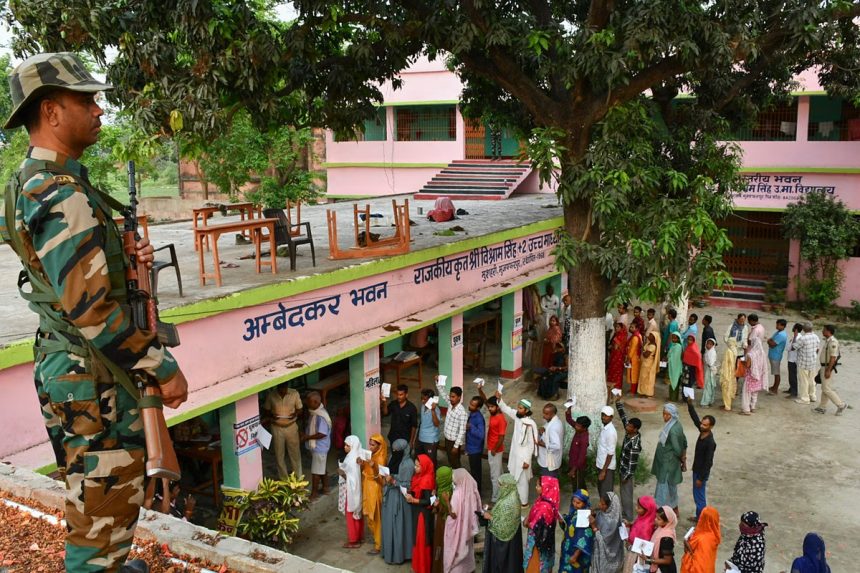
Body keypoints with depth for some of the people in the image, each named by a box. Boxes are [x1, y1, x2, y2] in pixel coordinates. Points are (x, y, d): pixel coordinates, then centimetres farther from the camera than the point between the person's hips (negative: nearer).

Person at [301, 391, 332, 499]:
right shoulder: (313, 412, 3)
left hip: (319, 447, -9)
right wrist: (305, 434, 0)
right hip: (315, 446, 9)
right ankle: (324, 487, 34)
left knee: (316, 470, 2)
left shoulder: (321, 416, -27)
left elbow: (322, 434, -28)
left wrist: (307, 437, -21)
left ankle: (314, 493, 13)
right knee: (321, 468, 21)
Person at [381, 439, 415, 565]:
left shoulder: (408, 464, -22)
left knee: (398, 526, 4)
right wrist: (386, 478, -6)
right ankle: (389, 551, 33)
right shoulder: (393, 458, 2)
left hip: (400, 499, -8)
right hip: (390, 495, 8)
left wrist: (393, 481, -27)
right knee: (389, 524, 18)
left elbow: (407, 485, -19)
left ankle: (398, 555, 17)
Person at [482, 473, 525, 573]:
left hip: (504, 539, -9)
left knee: (503, 561, 10)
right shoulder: (510, 496, -3)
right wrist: (491, 512, 3)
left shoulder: (509, 503, -32)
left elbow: (504, 526, -27)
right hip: (505, 534, 9)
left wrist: (490, 517, -17)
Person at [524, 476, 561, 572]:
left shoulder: (545, 506, -31)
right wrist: (528, 519, -4)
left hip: (538, 541, -8)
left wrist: (527, 523, -9)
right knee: (542, 564, 23)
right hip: (542, 539, 8)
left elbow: (537, 526, -26)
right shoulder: (543, 500, -2)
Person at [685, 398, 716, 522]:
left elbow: (708, 462, -25)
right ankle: (699, 516, 36)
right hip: (696, 469, 9)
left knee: (700, 496, 6)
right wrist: (690, 404, -13)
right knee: (697, 495, 21)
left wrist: (701, 478, -19)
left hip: (702, 472, -9)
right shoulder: (702, 432, -6)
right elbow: (695, 418, 1)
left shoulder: (710, 442, -29)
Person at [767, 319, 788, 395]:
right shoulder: (778, 332, 8)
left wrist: (769, 341, -7)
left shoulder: (781, 335, -24)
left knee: (776, 373, 0)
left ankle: (776, 390, 9)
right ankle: (775, 386, 32)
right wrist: (770, 341, -6)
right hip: (773, 355, 10)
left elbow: (772, 344, -26)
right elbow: (771, 340, 16)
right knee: (775, 372, 20)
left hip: (776, 356, -10)